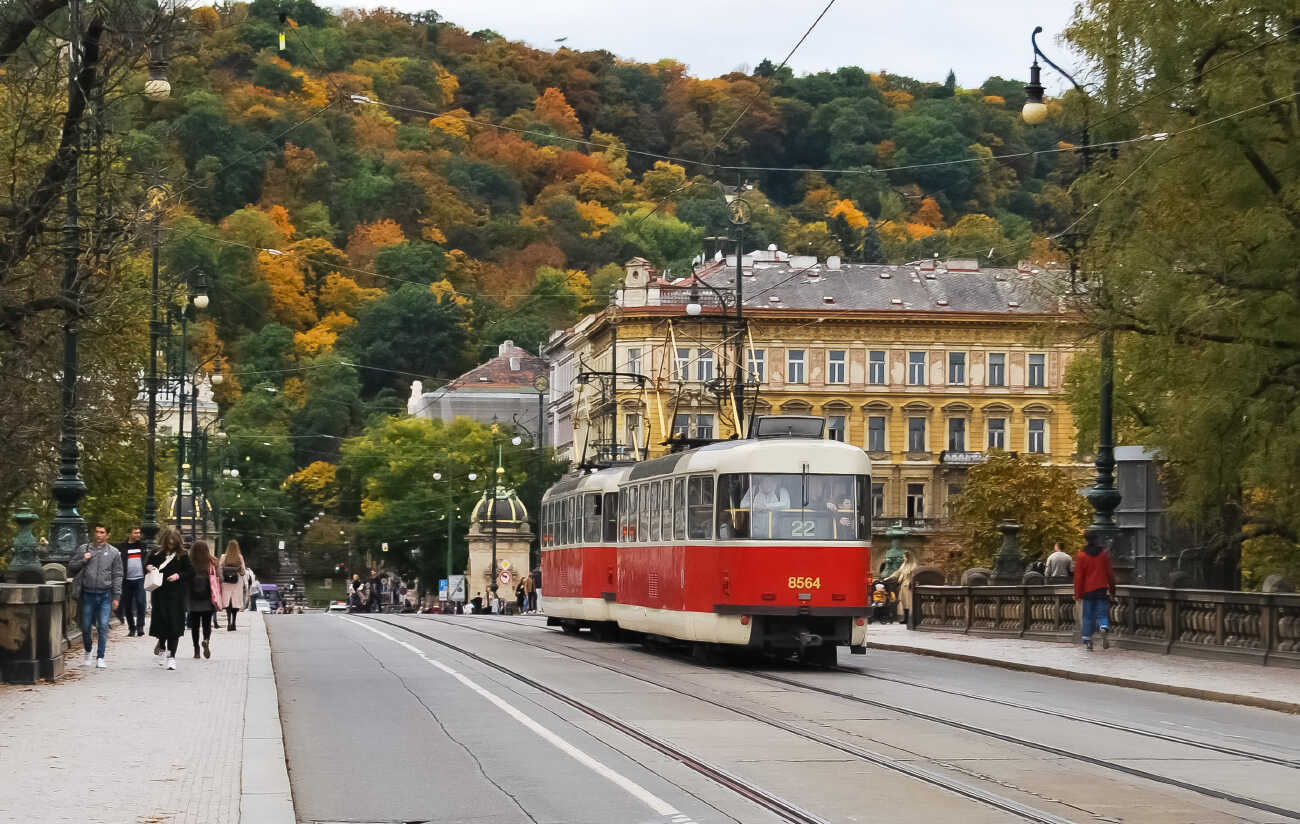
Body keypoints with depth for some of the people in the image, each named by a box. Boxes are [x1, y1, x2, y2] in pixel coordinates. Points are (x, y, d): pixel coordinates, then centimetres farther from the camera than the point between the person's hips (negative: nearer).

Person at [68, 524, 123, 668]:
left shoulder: (114, 552, 6)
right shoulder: (84, 549, 8)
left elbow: (117, 576, 6)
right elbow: (71, 567, 9)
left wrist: (116, 597, 0)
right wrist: (83, 560, -9)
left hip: (105, 595, -1)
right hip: (87, 594, 1)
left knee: (103, 627, -5)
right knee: (85, 626, 6)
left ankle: (100, 658, 0)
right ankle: (88, 653, 27)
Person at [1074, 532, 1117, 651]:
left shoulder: (1081, 556, -3)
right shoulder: (1105, 553, 3)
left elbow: (1078, 576, -3)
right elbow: (1110, 572, 5)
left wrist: (1077, 593, 1)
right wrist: (1112, 589, 14)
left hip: (1088, 591, -1)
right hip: (1102, 589, 1)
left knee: (1088, 616, 7)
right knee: (1102, 613, 4)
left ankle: (1087, 641, 7)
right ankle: (1104, 628, -27)